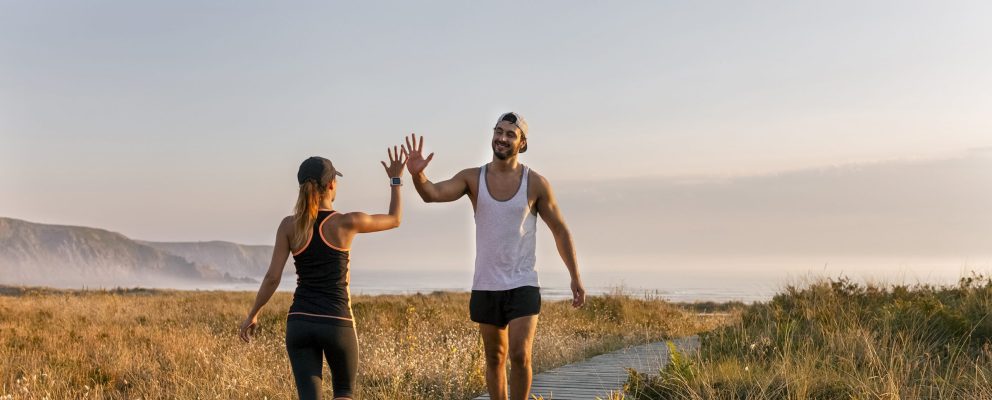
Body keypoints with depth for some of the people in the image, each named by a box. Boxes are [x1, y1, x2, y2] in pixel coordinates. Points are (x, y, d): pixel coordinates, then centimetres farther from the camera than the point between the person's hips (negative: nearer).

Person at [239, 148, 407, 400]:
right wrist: (396, 180, 22)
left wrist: (253, 315, 11)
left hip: (300, 323, 2)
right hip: (336, 324, -2)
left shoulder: (289, 225, -1)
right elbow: (394, 220, 10)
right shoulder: (347, 222, -7)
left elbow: (272, 277, -2)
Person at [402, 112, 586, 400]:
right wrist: (417, 174, -41)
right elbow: (432, 193, -18)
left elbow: (560, 230, 3)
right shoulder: (473, 178, -2)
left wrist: (575, 277, 0)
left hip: (523, 286, -2)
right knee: (494, 358, 13)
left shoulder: (536, 184, -5)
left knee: (520, 355, -15)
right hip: (486, 286, 2)